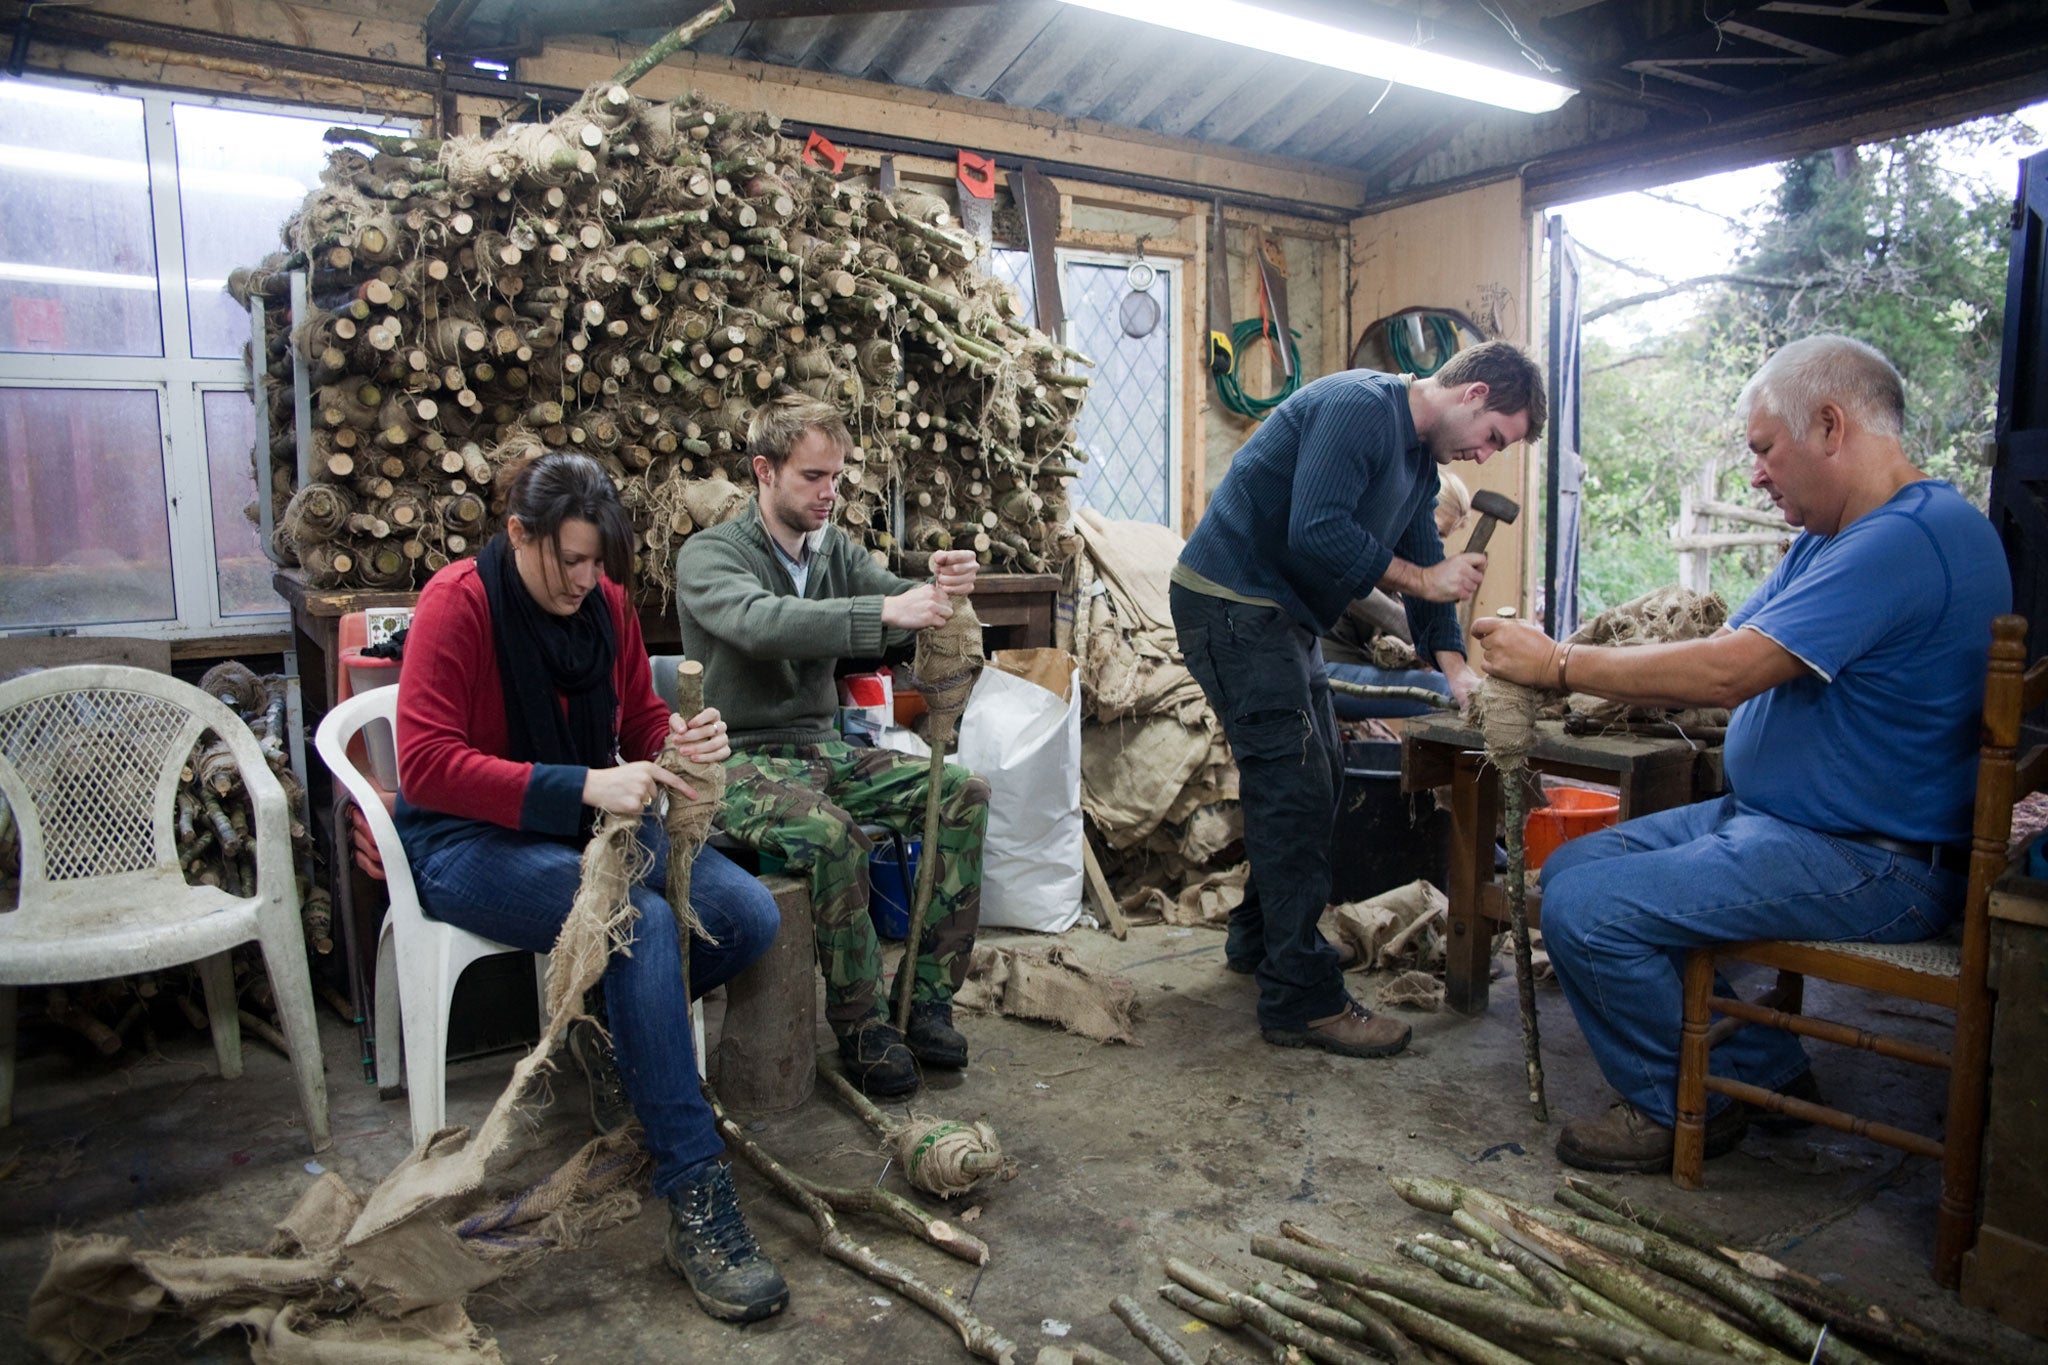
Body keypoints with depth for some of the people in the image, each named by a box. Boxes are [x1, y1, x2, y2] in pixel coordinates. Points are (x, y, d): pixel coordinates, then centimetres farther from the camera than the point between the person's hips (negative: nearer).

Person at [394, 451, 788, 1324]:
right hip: (469, 842, -6)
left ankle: (614, 1031, 12)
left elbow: (640, 721, 11)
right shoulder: (458, 603, -14)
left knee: (749, 915, -15)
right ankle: (695, 1202, -29)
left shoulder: (604, 601, 3)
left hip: (590, 825, 6)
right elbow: (426, 764, -22)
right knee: (643, 923, -33)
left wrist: (679, 742, -15)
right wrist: (581, 785, -32)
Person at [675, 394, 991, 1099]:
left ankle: (924, 998, -6)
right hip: (742, 759, -6)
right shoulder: (708, 556, -8)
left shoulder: (834, 548, 13)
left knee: (964, 793, -11)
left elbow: (897, 598, -1)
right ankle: (862, 1027, -17)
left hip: (822, 750, 7)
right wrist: (884, 612, -40)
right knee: (831, 832, -35)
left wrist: (941, 587, -26)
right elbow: (762, 622, -30)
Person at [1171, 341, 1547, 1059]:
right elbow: (1316, 531, -28)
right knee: (1294, 787, -12)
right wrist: (1421, 579, -18)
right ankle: (1302, 1000, -6)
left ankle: (1258, 938, 30)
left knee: (1319, 778, 15)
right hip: (1230, 601, -11)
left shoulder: (1420, 460, 14)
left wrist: (1457, 669, 4)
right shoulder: (1358, 405, -17)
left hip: (1282, 615, 11)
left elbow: (1426, 561, 16)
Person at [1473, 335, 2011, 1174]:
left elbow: (1726, 672, -27)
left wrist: (1558, 665, -17)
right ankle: (1766, 1071, 12)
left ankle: (1686, 1107, 5)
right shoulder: (1828, 541, 15)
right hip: (1765, 816, 11)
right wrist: (1564, 670, -4)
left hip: (1868, 864, -11)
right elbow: (1728, 658, 10)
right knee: (1569, 868, 4)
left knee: (1587, 911, -22)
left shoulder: (1905, 539, -21)